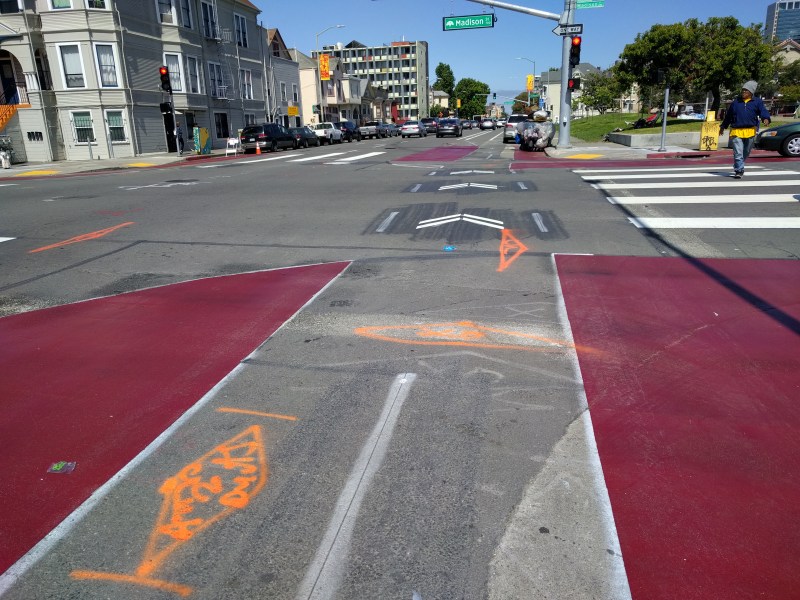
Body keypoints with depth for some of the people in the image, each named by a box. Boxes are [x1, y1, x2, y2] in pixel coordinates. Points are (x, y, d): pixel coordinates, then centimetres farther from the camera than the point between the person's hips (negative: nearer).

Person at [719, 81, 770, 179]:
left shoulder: (757, 102, 7)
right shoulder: (736, 102, 12)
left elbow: (763, 111, -5)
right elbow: (728, 115, 20)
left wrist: (766, 118, -26)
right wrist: (723, 126, 25)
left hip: (750, 131, 1)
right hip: (736, 131, -1)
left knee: (746, 152, 13)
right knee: (738, 153, -10)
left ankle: (739, 167, 32)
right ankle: (739, 171, -8)